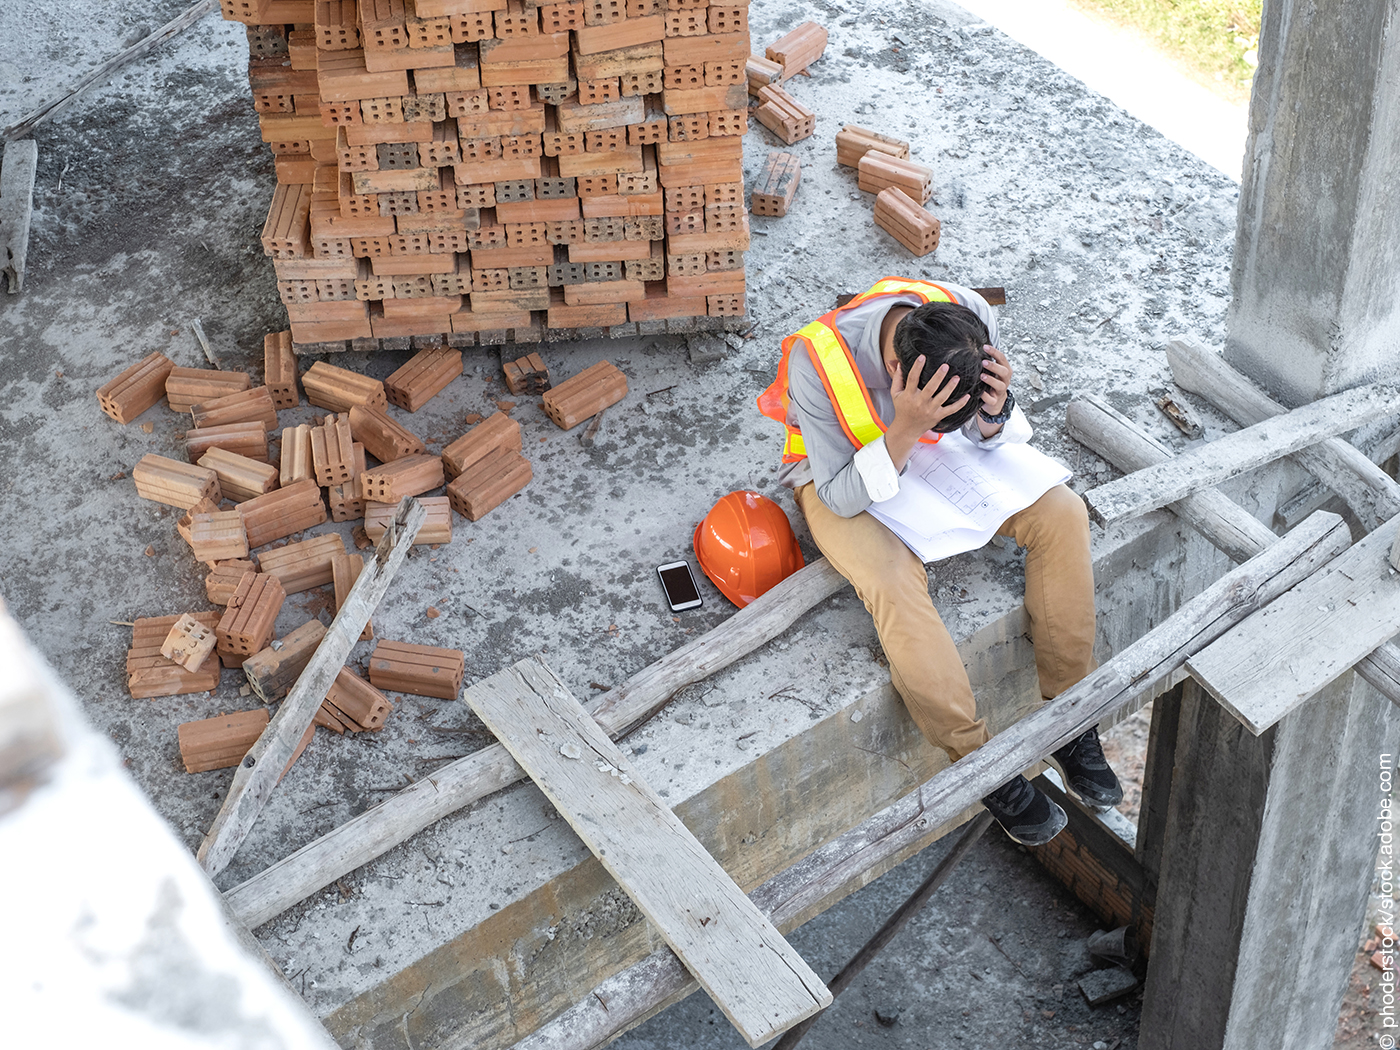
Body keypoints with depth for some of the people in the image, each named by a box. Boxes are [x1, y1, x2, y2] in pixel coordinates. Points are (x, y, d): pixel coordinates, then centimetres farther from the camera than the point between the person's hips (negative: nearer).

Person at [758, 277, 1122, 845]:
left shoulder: (970, 319, -24)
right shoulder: (818, 360, -36)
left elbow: (988, 441, -7)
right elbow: (843, 496, -28)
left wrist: (994, 410, -31)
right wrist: (904, 431, -44)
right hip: (842, 478, -4)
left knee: (1061, 512, -16)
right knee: (895, 583, -33)